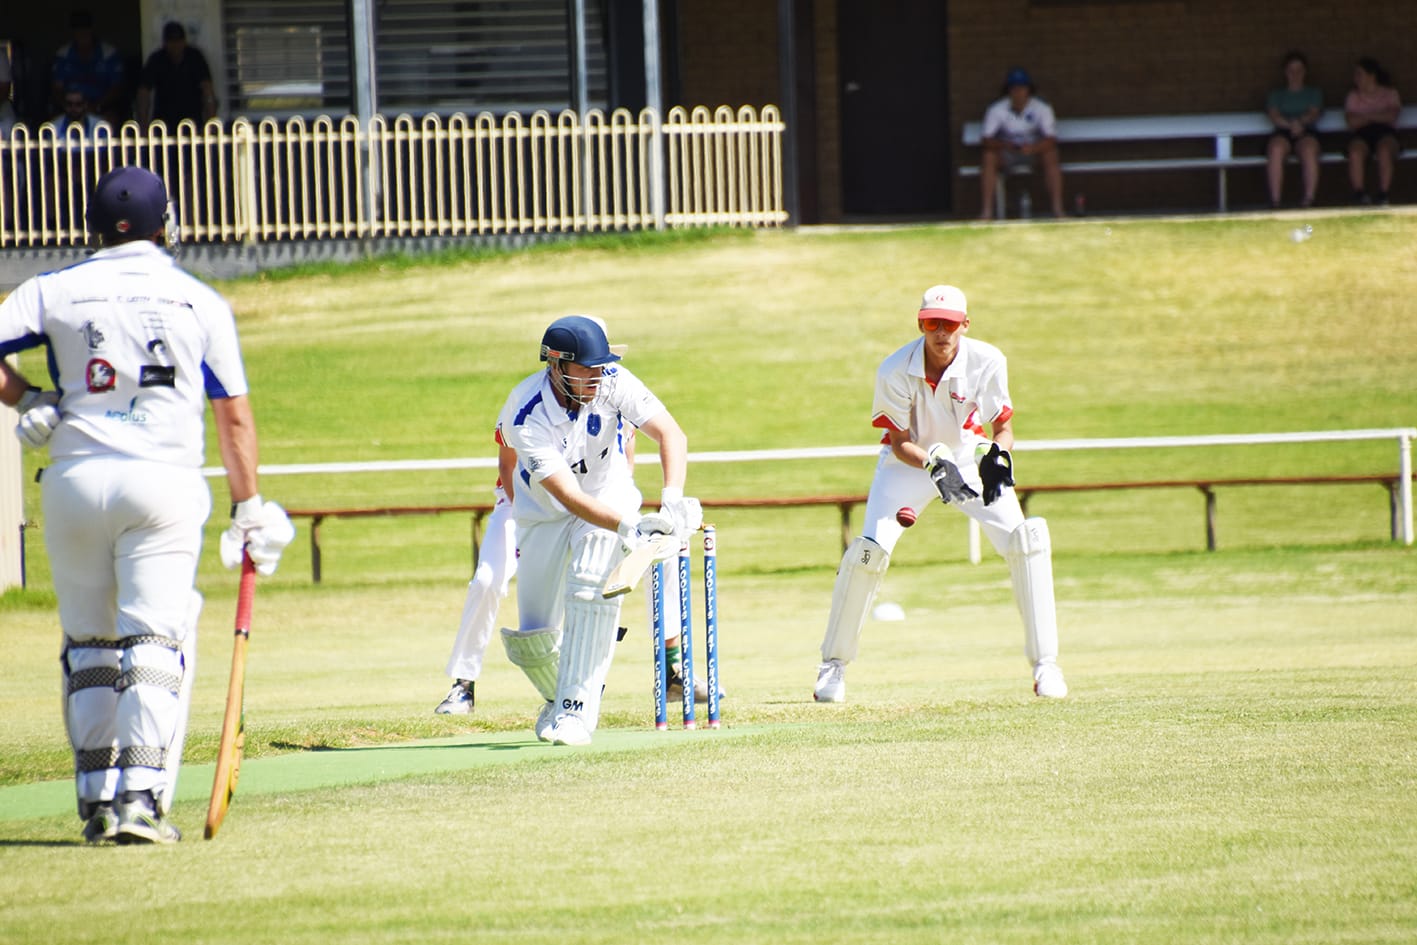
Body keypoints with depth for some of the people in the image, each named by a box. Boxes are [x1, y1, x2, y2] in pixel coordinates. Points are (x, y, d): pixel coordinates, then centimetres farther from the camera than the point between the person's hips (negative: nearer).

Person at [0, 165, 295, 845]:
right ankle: (141, 798, -15)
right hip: (164, 481, -1)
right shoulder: (201, 302, 7)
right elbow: (234, 417, 8)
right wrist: (249, 509, 13)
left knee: (87, 645, 12)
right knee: (155, 641, -3)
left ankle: (97, 799, 11)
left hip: (76, 479, 1)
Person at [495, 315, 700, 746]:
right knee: (532, 641, -4)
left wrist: (671, 500, -48)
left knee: (592, 586, -29)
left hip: (609, 498, 0)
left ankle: (577, 710, -23)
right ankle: (557, 697, 30)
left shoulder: (613, 382, -23)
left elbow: (671, 434, -30)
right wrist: (629, 527, -50)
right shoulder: (527, 416, -30)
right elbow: (568, 496, -37)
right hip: (544, 514, 0)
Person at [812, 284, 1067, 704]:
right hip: (910, 461, -1)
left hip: (970, 459, 1)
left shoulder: (987, 362, -19)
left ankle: (1045, 665, -7)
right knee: (870, 549, -20)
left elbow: (1003, 425, -7)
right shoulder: (895, 371, -24)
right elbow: (900, 443, -17)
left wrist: (998, 456, -30)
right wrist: (934, 465, -38)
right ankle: (833, 665, -3)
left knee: (1025, 540, -17)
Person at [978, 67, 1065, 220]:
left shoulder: (1042, 109, -10)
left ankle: (1057, 209, -32)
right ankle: (987, 210, -31)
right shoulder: (996, 110, -9)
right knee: (989, 157, -30)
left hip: (1035, 150, 0)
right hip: (1007, 154, 0)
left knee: (1051, 154, -32)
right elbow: (986, 140, -16)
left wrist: (1033, 148, -39)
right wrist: (1004, 145, -38)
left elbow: (1051, 139, -19)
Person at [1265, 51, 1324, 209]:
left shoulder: (1314, 93, 25)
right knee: (1276, 150, -37)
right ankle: (1275, 202, -40)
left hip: (1306, 132, 0)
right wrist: (1290, 124, -14)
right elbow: (1274, 116, 7)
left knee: (1309, 150, -38)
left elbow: (1314, 114, 6)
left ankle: (1309, 199, -41)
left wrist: (1300, 122, -17)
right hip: (1282, 132, 0)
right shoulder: (1276, 94, 25)